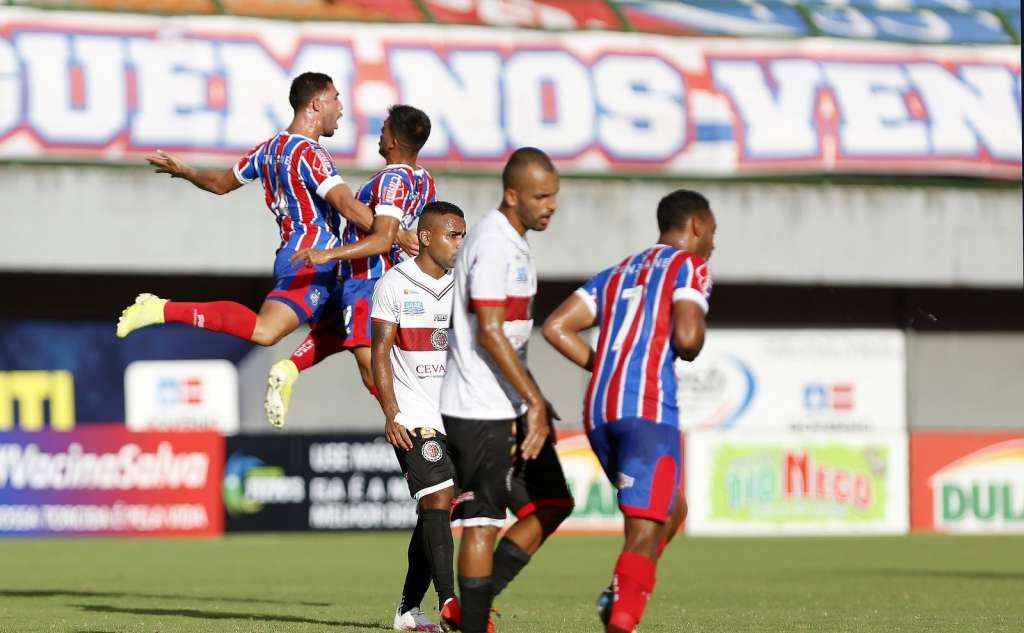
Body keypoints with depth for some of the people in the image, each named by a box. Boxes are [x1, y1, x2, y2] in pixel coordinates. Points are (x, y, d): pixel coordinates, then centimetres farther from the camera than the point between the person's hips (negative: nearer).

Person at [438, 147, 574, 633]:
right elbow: (489, 334, -21)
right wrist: (534, 402, -19)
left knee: (552, 504, 10)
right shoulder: (494, 244, -17)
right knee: (483, 521, -5)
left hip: (510, 407, 10)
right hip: (480, 410, -10)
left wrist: (531, 400, 22)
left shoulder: (513, 242, 15)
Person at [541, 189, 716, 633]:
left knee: (671, 510, 24)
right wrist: (693, 350, 10)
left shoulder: (618, 273, 24)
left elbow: (556, 327, 15)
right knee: (646, 530, -11)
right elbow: (687, 338, -13)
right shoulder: (689, 266, 4)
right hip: (648, 409, -7)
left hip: (598, 411, 7)